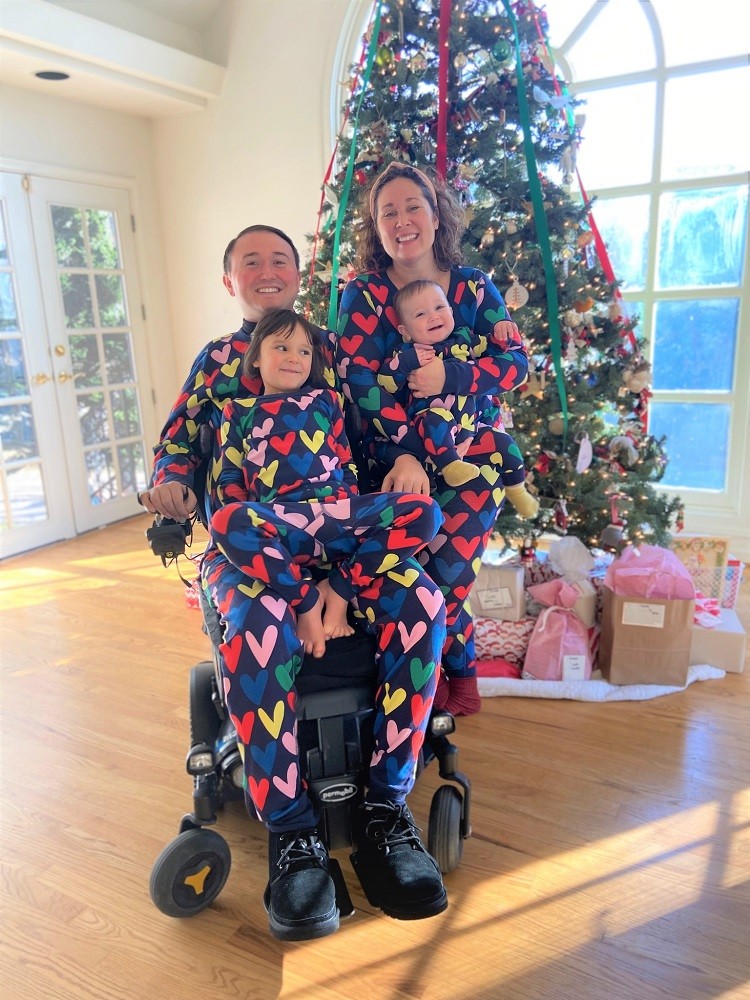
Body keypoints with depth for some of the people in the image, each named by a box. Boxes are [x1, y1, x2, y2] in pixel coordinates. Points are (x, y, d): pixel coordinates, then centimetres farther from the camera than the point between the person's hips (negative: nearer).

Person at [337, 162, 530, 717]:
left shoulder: (474, 288, 7)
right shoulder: (364, 296, 1)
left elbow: (517, 362, 0)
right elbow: (359, 381, -10)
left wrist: (451, 377, -18)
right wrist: (403, 455, -20)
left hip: (473, 453, 1)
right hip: (398, 454, 0)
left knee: (444, 568, -12)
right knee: (422, 572, -13)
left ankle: (451, 671, 18)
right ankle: (461, 668, 16)